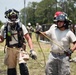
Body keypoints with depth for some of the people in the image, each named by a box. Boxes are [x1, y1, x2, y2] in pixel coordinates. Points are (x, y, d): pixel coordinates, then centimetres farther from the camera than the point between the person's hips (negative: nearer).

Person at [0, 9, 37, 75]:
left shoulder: (21, 26, -8)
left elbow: (28, 38, -7)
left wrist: (32, 50, -17)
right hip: (10, 50, 2)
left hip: (20, 49, -2)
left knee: (22, 65, -23)